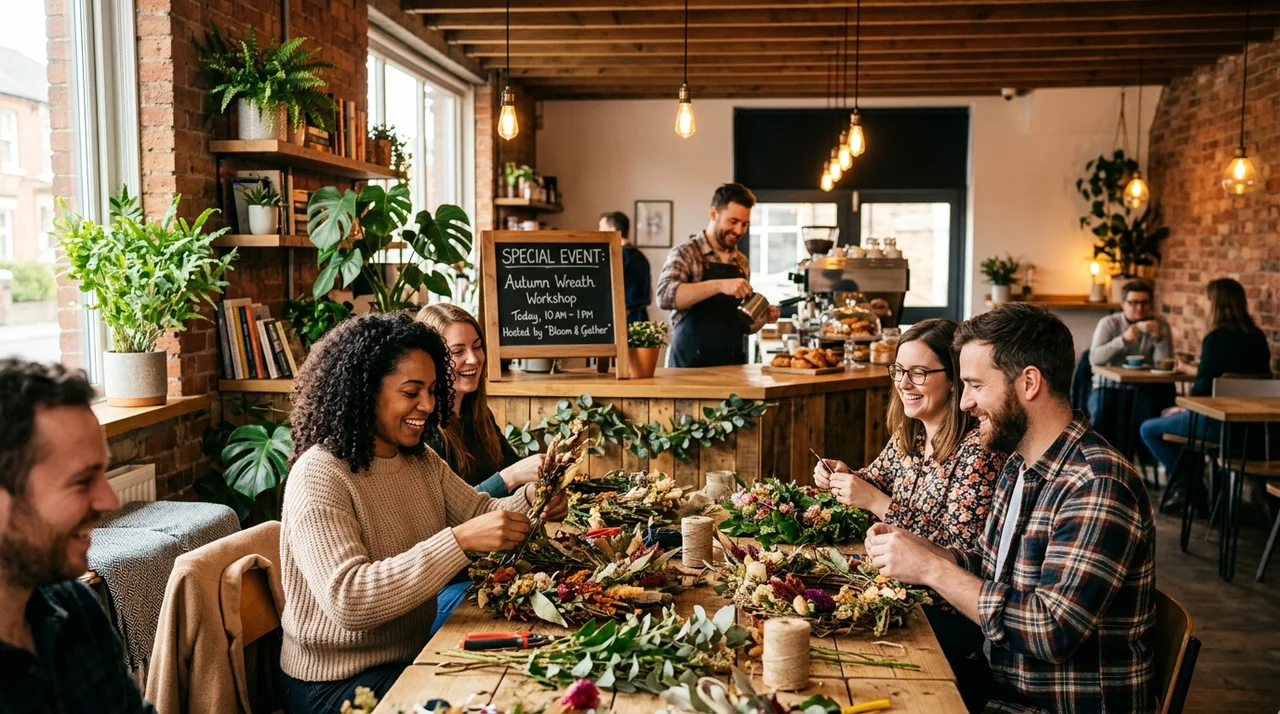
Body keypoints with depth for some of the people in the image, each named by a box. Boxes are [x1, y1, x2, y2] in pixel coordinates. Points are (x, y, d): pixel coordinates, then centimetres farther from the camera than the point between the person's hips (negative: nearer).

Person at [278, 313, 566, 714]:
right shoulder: (319, 477, -22)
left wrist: (530, 499, -17)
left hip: (414, 656, 7)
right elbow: (347, 600, -32)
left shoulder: (420, 460, 4)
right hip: (338, 681, -7)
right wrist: (460, 541, -38)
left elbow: (480, 513, 6)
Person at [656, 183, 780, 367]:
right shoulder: (685, 253, -5)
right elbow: (665, 296, -24)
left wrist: (762, 319, -1)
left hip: (733, 365, 5)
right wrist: (719, 285, -31)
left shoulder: (742, 263, 12)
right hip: (692, 364, -5)